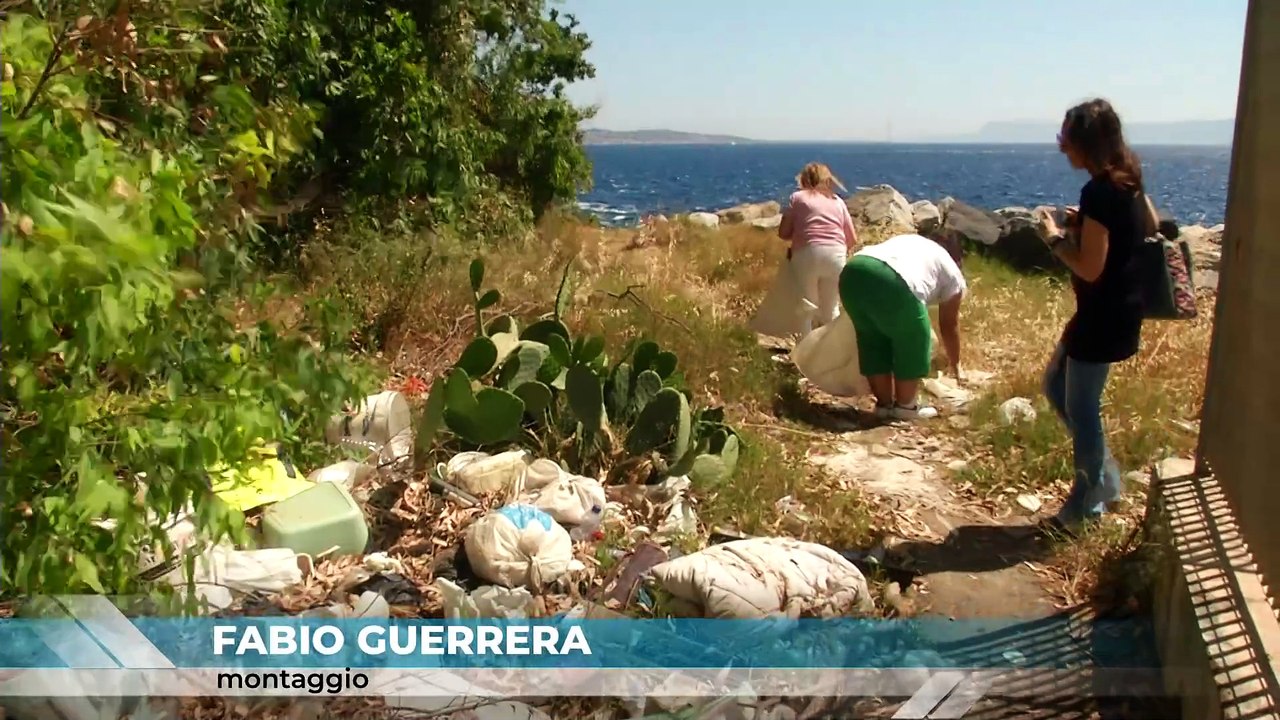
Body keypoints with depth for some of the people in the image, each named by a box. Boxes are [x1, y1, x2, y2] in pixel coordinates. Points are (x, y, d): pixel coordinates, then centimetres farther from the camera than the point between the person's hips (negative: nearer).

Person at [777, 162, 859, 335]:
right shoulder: (838, 201, 20)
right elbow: (852, 240, 18)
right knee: (830, 310, 17)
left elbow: (783, 233, 8)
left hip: (807, 255, -2)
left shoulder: (798, 197, 13)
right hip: (836, 256, 2)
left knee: (806, 310, 9)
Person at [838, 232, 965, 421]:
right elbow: (949, 325, 31)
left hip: (853, 274, 6)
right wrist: (955, 364, 45)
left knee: (873, 342, 22)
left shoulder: (908, 240, 40)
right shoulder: (952, 274, 25)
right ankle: (905, 406, 26)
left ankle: (884, 404, 30)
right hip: (893, 285, -6)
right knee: (913, 345, 16)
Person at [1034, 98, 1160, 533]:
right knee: (1055, 385, 19)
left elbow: (1089, 268, -24)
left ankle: (1087, 505, 16)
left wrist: (1056, 237, -9)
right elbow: (1151, 225, 23)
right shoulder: (1126, 182, 6)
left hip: (1104, 317, -10)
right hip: (1117, 310, 10)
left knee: (1081, 406, 2)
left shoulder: (1099, 192, -22)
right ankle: (1104, 478, 27)